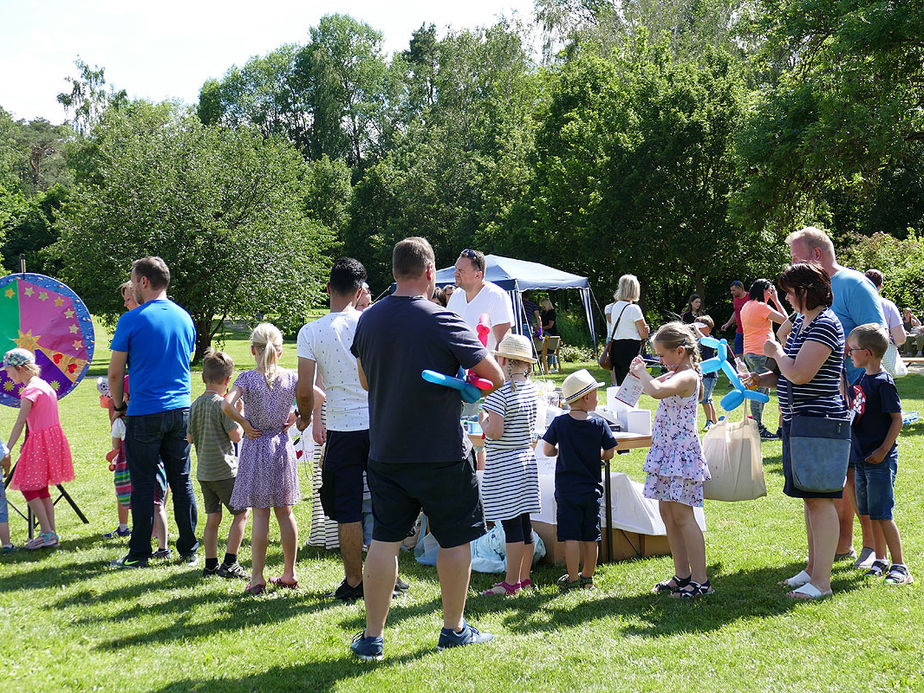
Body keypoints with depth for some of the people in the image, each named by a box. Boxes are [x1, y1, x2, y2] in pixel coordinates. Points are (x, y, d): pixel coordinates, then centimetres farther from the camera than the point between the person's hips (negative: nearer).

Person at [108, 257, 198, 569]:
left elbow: (115, 373, -6)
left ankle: (139, 554, 7)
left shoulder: (132, 320, -9)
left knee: (143, 484, 1)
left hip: (145, 414, -5)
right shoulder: (184, 318, 8)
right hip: (180, 410, 5)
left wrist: (119, 405, 11)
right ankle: (189, 550, 14)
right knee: (182, 481, 10)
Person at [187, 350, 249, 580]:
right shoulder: (222, 404, -14)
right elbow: (236, 436, -14)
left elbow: (190, 437, 13)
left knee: (213, 518, 12)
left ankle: (210, 565, 14)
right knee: (241, 513, 3)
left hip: (203, 472, 7)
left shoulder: (195, 404, 7)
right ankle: (230, 563, -1)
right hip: (224, 470, -7)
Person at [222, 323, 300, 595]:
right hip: (283, 447, 3)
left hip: (256, 447, -3)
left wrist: (244, 424, -10)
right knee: (285, 512, 12)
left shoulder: (247, 378, -10)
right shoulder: (291, 378, 0)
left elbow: (227, 405, -25)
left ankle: (257, 577, 2)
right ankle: (289, 573, 18)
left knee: (260, 514, 0)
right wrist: (296, 417, 6)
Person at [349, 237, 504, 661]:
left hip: (385, 451, 5)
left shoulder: (369, 320, 2)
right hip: (440, 452, -4)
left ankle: (372, 637, 10)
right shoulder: (442, 321, -15)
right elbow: (496, 378, -12)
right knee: (455, 539, 11)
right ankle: (454, 629, 22)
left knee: (384, 540, 8)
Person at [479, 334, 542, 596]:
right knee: (523, 520, 13)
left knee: (511, 523, -4)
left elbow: (495, 432, -22)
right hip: (526, 458, 8)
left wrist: (482, 416, -4)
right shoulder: (531, 389, 7)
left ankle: (512, 583, 1)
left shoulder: (499, 392, -17)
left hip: (502, 464, -8)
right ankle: (524, 577, 22)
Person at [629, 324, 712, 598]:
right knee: (667, 513, 12)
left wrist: (642, 373, -17)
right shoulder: (675, 375, 12)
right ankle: (682, 575, 21)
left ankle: (700, 580, -2)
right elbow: (654, 387, 28)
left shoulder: (687, 377, -18)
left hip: (681, 452, -10)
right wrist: (641, 373, 8)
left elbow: (657, 391, -35)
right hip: (667, 451, 10)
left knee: (682, 515, -7)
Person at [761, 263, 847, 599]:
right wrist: (761, 379, 7)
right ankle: (812, 568, 25)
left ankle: (821, 581, -4)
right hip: (798, 420, 10)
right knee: (809, 498, 15)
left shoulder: (825, 325, -15)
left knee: (819, 498, -7)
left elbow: (799, 374, -24)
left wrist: (777, 353, -7)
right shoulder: (801, 321, 15)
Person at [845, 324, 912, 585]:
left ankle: (900, 566, 1)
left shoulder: (883, 382, -16)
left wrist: (883, 451, -18)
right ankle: (880, 560, 23)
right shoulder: (862, 378, 9)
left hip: (880, 460, -8)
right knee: (870, 512, 13)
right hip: (861, 458, 8)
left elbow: (897, 420, -15)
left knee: (882, 514, -7)